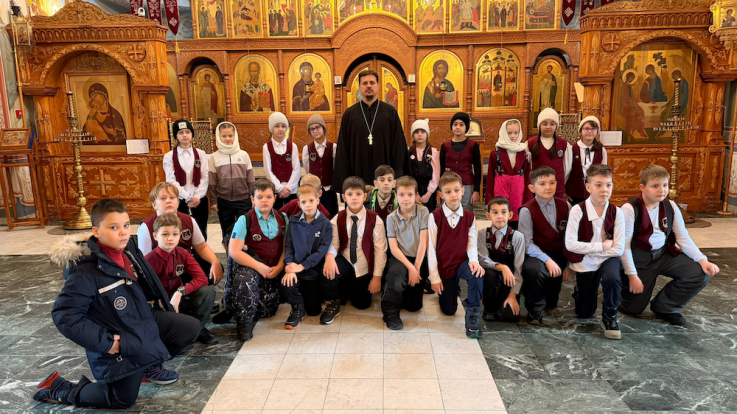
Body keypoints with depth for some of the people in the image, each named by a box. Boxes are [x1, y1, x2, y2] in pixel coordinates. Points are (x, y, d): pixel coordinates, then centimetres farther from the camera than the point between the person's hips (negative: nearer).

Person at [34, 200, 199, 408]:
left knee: (191, 327, 5)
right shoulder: (86, 272, -28)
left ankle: (148, 365, 22)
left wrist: (161, 309, 10)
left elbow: (146, 284, 11)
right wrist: (105, 343, -25)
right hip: (119, 343, -7)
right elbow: (64, 316, -28)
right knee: (124, 400, 8)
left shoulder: (128, 249, -6)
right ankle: (58, 388, 24)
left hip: (145, 320, 7)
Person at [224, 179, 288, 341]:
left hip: (273, 269, 4)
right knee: (246, 279, -38)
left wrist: (279, 267, -13)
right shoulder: (245, 220, -8)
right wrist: (258, 266, -21)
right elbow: (234, 251, -15)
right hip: (248, 265, -3)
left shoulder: (282, 219, 4)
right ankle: (244, 321, -16)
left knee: (268, 310, -5)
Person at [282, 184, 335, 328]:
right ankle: (297, 309, 11)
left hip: (317, 270, -1)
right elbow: (288, 247, -2)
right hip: (298, 272, 1)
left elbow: (322, 250, -13)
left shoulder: (325, 224, -6)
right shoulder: (293, 222, 1)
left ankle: (332, 303, 27)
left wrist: (302, 266, -20)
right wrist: (290, 268, -18)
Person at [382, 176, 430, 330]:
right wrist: (409, 267, -20)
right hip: (400, 258, -1)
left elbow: (423, 242, -9)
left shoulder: (423, 212, -6)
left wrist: (416, 267, -14)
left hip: (419, 259, 1)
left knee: (414, 306, 1)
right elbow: (393, 247, -9)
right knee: (396, 273, -37)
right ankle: (390, 312, -14)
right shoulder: (391, 218, -4)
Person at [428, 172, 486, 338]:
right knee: (449, 310, 5)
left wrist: (474, 260, -25)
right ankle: (452, 289, 40)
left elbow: (471, 243, -2)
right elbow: (431, 248, -10)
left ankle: (472, 316, -17)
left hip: (462, 263, 1)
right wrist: (434, 278, -9)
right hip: (443, 267, -1)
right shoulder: (435, 217, -11)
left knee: (477, 274, -35)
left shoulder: (469, 216, -2)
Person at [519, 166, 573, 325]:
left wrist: (569, 264, 1)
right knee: (534, 269, -34)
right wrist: (547, 260, -25)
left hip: (559, 255, 5)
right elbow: (527, 243, -14)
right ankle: (535, 311, -8)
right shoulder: (527, 210, -9)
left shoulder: (565, 206, 4)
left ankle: (549, 304, 33)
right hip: (536, 254, -4)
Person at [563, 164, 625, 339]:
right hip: (584, 263, -1)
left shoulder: (616, 212, -12)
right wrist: (601, 246, -19)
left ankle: (609, 318, -7)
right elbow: (570, 244, -24)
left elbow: (618, 249, -14)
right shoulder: (578, 210, -19)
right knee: (585, 314, 7)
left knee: (612, 278, -36)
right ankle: (579, 288, 43)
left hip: (607, 259, 1)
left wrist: (589, 250, -16)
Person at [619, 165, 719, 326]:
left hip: (665, 254, 5)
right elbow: (624, 245, -18)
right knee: (633, 309, -2)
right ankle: (624, 282, 34)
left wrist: (702, 259, -13)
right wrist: (632, 275, -18)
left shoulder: (670, 206, -3)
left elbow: (683, 238, 1)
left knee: (701, 274, -17)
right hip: (639, 260, -5)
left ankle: (663, 307, 4)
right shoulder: (630, 209, -20)